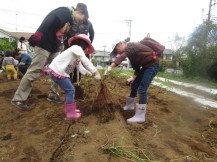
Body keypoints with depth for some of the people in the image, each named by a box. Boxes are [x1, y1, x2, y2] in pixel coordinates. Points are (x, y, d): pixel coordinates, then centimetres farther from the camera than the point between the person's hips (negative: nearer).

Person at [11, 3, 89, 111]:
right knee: (34, 71, -9)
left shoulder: (70, 19, 19)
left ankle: (53, 95, 20)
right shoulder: (65, 11, -8)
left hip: (54, 48, 10)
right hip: (44, 45, -9)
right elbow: (49, 21, -20)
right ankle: (18, 99, 1)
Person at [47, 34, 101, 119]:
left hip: (58, 71, 10)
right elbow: (86, 61, -17)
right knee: (70, 90, -6)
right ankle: (71, 113, 3)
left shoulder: (77, 55, 22)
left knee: (69, 90, 17)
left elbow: (80, 67, 13)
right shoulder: (77, 48, -8)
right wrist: (96, 72, -18)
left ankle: (69, 109, 29)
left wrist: (88, 73, -3)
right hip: (57, 71, -10)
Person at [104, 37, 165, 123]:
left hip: (153, 65, -10)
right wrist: (134, 77, -6)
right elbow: (136, 66, 9)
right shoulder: (130, 52, 8)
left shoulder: (131, 46, -20)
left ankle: (140, 116, -6)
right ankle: (129, 106, 34)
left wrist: (110, 66, -50)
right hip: (145, 66, 10)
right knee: (134, 85, 15)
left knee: (142, 89, -15)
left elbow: (122, 56, -41)